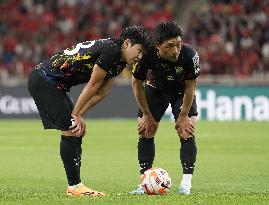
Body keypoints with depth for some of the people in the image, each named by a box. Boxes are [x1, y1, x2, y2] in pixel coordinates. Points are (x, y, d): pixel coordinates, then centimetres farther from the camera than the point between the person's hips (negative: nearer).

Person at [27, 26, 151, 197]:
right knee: (71, 130, -12)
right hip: (44, 81, -10)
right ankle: (74, 186, -7)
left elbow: (101, 93, 9)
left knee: (78, 131, 9)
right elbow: (93, 85, -15)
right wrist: (76, 114, -9)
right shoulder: (111, 50, -20)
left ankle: (75, 185, 12)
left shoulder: (120, 62, 11)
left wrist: (79, 115, 0)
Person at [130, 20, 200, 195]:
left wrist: (183, 116, -14)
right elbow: (137, 84, -17)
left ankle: (186, 182, -7)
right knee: (145, 132, -4)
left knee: (187, 133, -12)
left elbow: (190, 86, -19)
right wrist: (147, 115, -11)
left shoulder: (189, 54, -37)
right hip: (155, 89, 1)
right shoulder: (147, 54, -36)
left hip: (182, 91, -1)